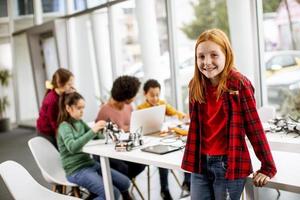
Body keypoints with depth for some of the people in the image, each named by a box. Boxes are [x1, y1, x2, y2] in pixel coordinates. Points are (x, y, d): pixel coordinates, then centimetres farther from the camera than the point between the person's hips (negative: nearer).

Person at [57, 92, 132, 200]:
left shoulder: (80, 122, 10)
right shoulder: (64, 126, -13)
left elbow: (96, 136, 22)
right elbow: (72, 147, -32)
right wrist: (93, 130, -36)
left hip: (90, 163, 8)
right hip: (76, 170, -8)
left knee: (124, 183, -1)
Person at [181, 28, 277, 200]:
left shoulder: (239, 84, -13)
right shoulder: (196, 85, 3)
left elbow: (254, 126, -11)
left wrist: (268, 168, -8)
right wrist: (192, 159, 9)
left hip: (230, 164, -5)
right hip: (201, 163, 5)